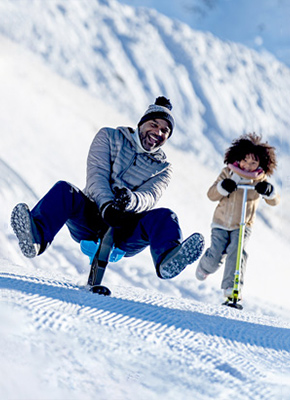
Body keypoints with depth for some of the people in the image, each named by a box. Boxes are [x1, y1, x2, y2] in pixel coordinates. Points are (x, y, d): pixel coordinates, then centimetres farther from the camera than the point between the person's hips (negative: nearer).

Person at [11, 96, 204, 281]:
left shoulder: (163, 168, 12)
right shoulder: (109, 137, 11)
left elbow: (150, 198, -9)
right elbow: (96, 175, -6)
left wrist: (130, 200, -35)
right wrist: (106, 206, -27)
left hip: (124, 229, 0)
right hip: (90, 220, 0)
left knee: (164, 217, -28)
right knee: (64, 190, -28)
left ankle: (169, 261, -61)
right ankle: (36, 237, -58)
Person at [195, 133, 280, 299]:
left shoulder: (260, 179, -4)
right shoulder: (228, 173, -3)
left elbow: (274, 201, -12)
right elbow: (211, 194, -6)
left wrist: (268, 191, -35)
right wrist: (223, 187, -27)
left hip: (243, 226, 0)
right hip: (221, 223, 0)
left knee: (237, 251, -26)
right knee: (216, 257, -9)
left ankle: (232, 287, -26)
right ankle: (205, 266, 28)